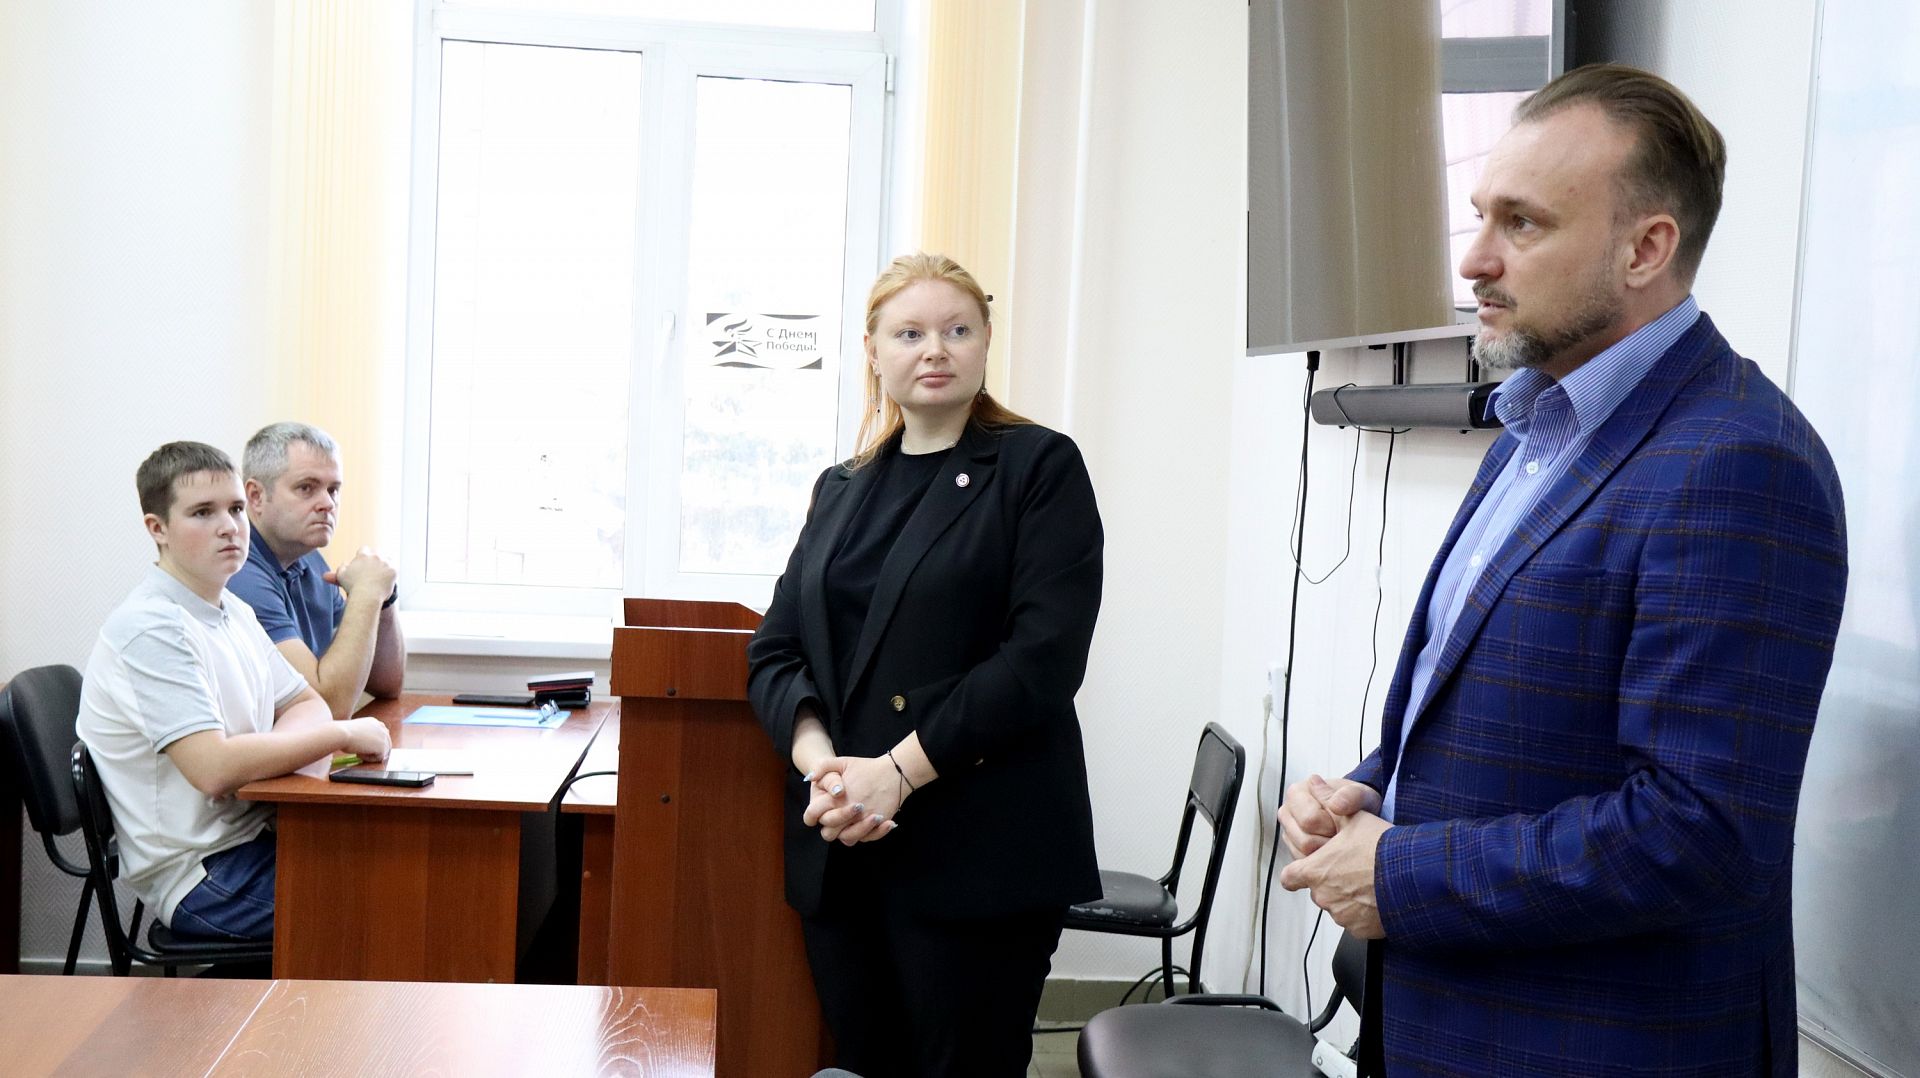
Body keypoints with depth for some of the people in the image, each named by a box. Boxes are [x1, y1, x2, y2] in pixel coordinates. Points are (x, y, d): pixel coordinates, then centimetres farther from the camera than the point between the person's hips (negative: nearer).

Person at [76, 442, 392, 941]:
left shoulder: (233, 611, 12)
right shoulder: (151, 628, -17)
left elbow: (307, 704, 17)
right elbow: (214, 768, -26)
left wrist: (284, 750, -7)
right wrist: (343, 735, -16)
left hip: (258, 837, 9)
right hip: (201, 877, -9)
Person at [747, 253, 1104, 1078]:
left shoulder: (1039, 468, -1)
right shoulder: (841, 489, 15)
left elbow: (1044, 655, -12)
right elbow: (774, 652, 10)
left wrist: (898, 771, -17)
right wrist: (819, 763, -10)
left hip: (977, 854, -5)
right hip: (842, 849, 5)